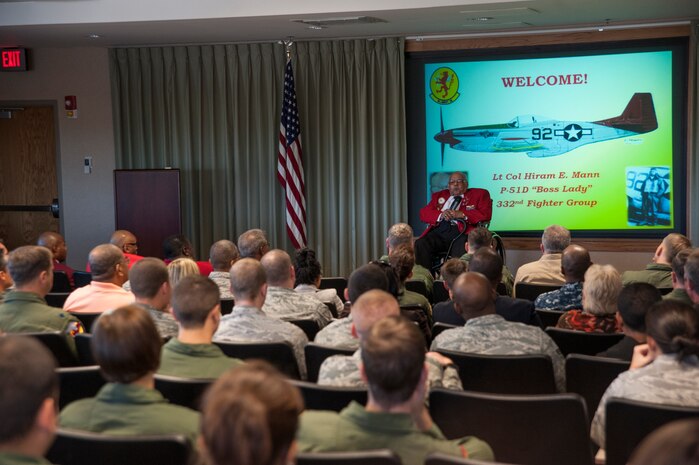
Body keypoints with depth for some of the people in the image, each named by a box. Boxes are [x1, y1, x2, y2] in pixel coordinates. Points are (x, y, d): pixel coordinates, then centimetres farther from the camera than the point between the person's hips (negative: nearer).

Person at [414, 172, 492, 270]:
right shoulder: (439, 196, 30)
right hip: (438, 230, 4)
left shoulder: (479, 194, 20)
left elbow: (486, 214, 3)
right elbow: (423, 213, 17)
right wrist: (441, 215, -4)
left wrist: (462, 214, -8)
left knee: (461, 248, -37)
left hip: (460, 230, -3)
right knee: (420, 245, -26)